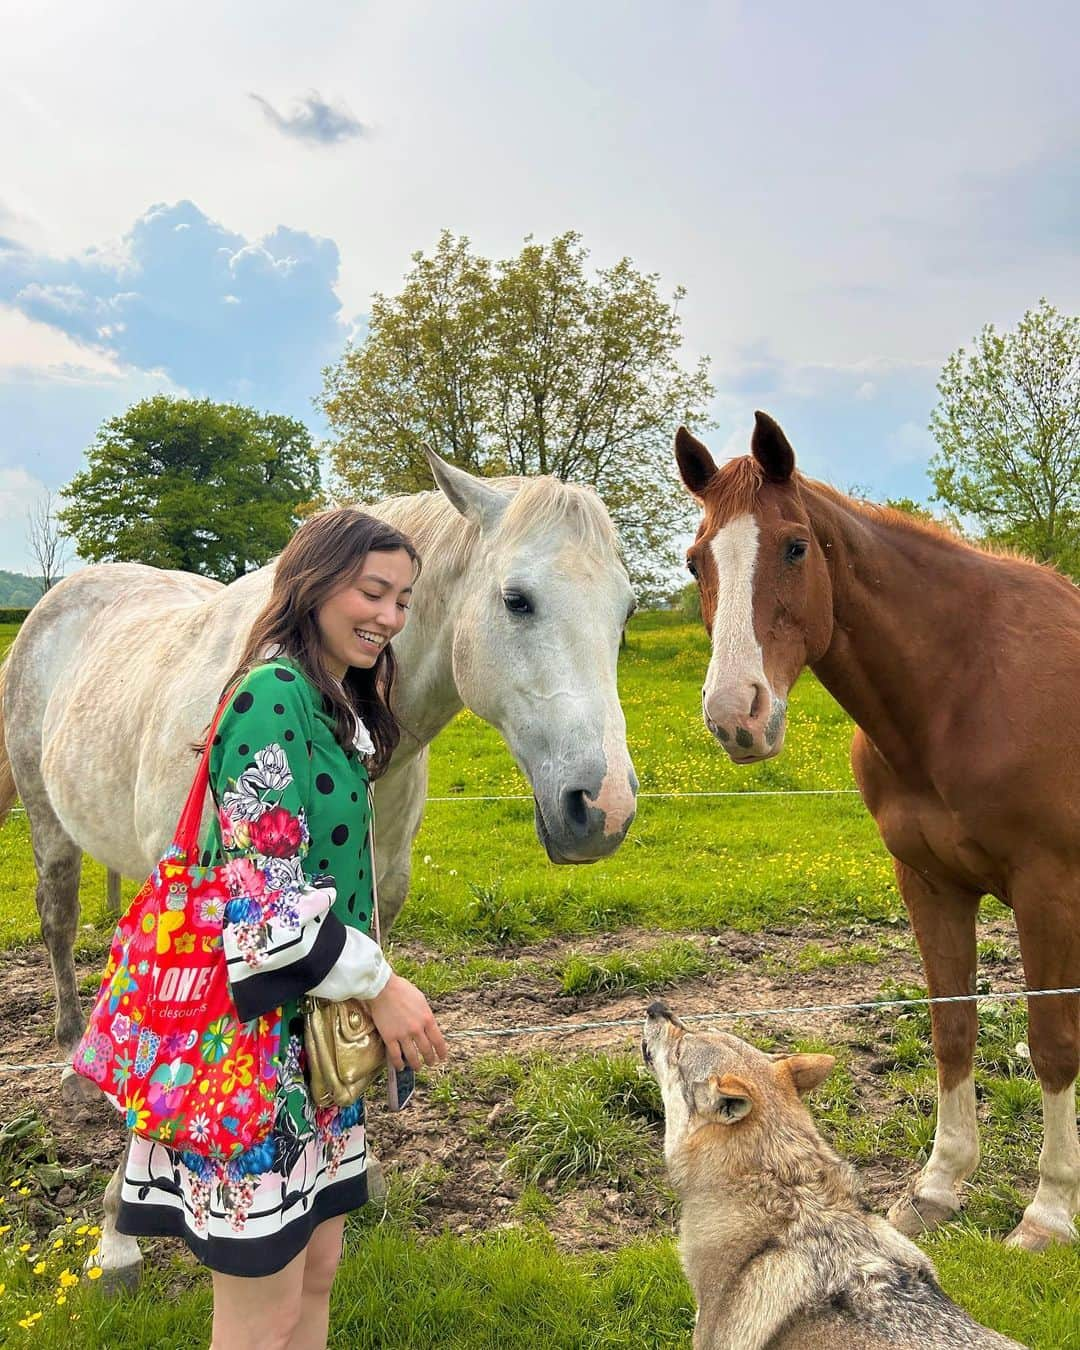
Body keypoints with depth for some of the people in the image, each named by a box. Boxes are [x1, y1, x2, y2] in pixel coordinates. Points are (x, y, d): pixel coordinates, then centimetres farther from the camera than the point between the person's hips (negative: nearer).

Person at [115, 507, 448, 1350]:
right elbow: (262, 891, -23)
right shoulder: (275, 694, -19)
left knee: (317, 1267, 20)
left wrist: (371, 987, 19)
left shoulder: (338, 705, 10)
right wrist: (379, 984, -14)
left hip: (318, 1028, 9)